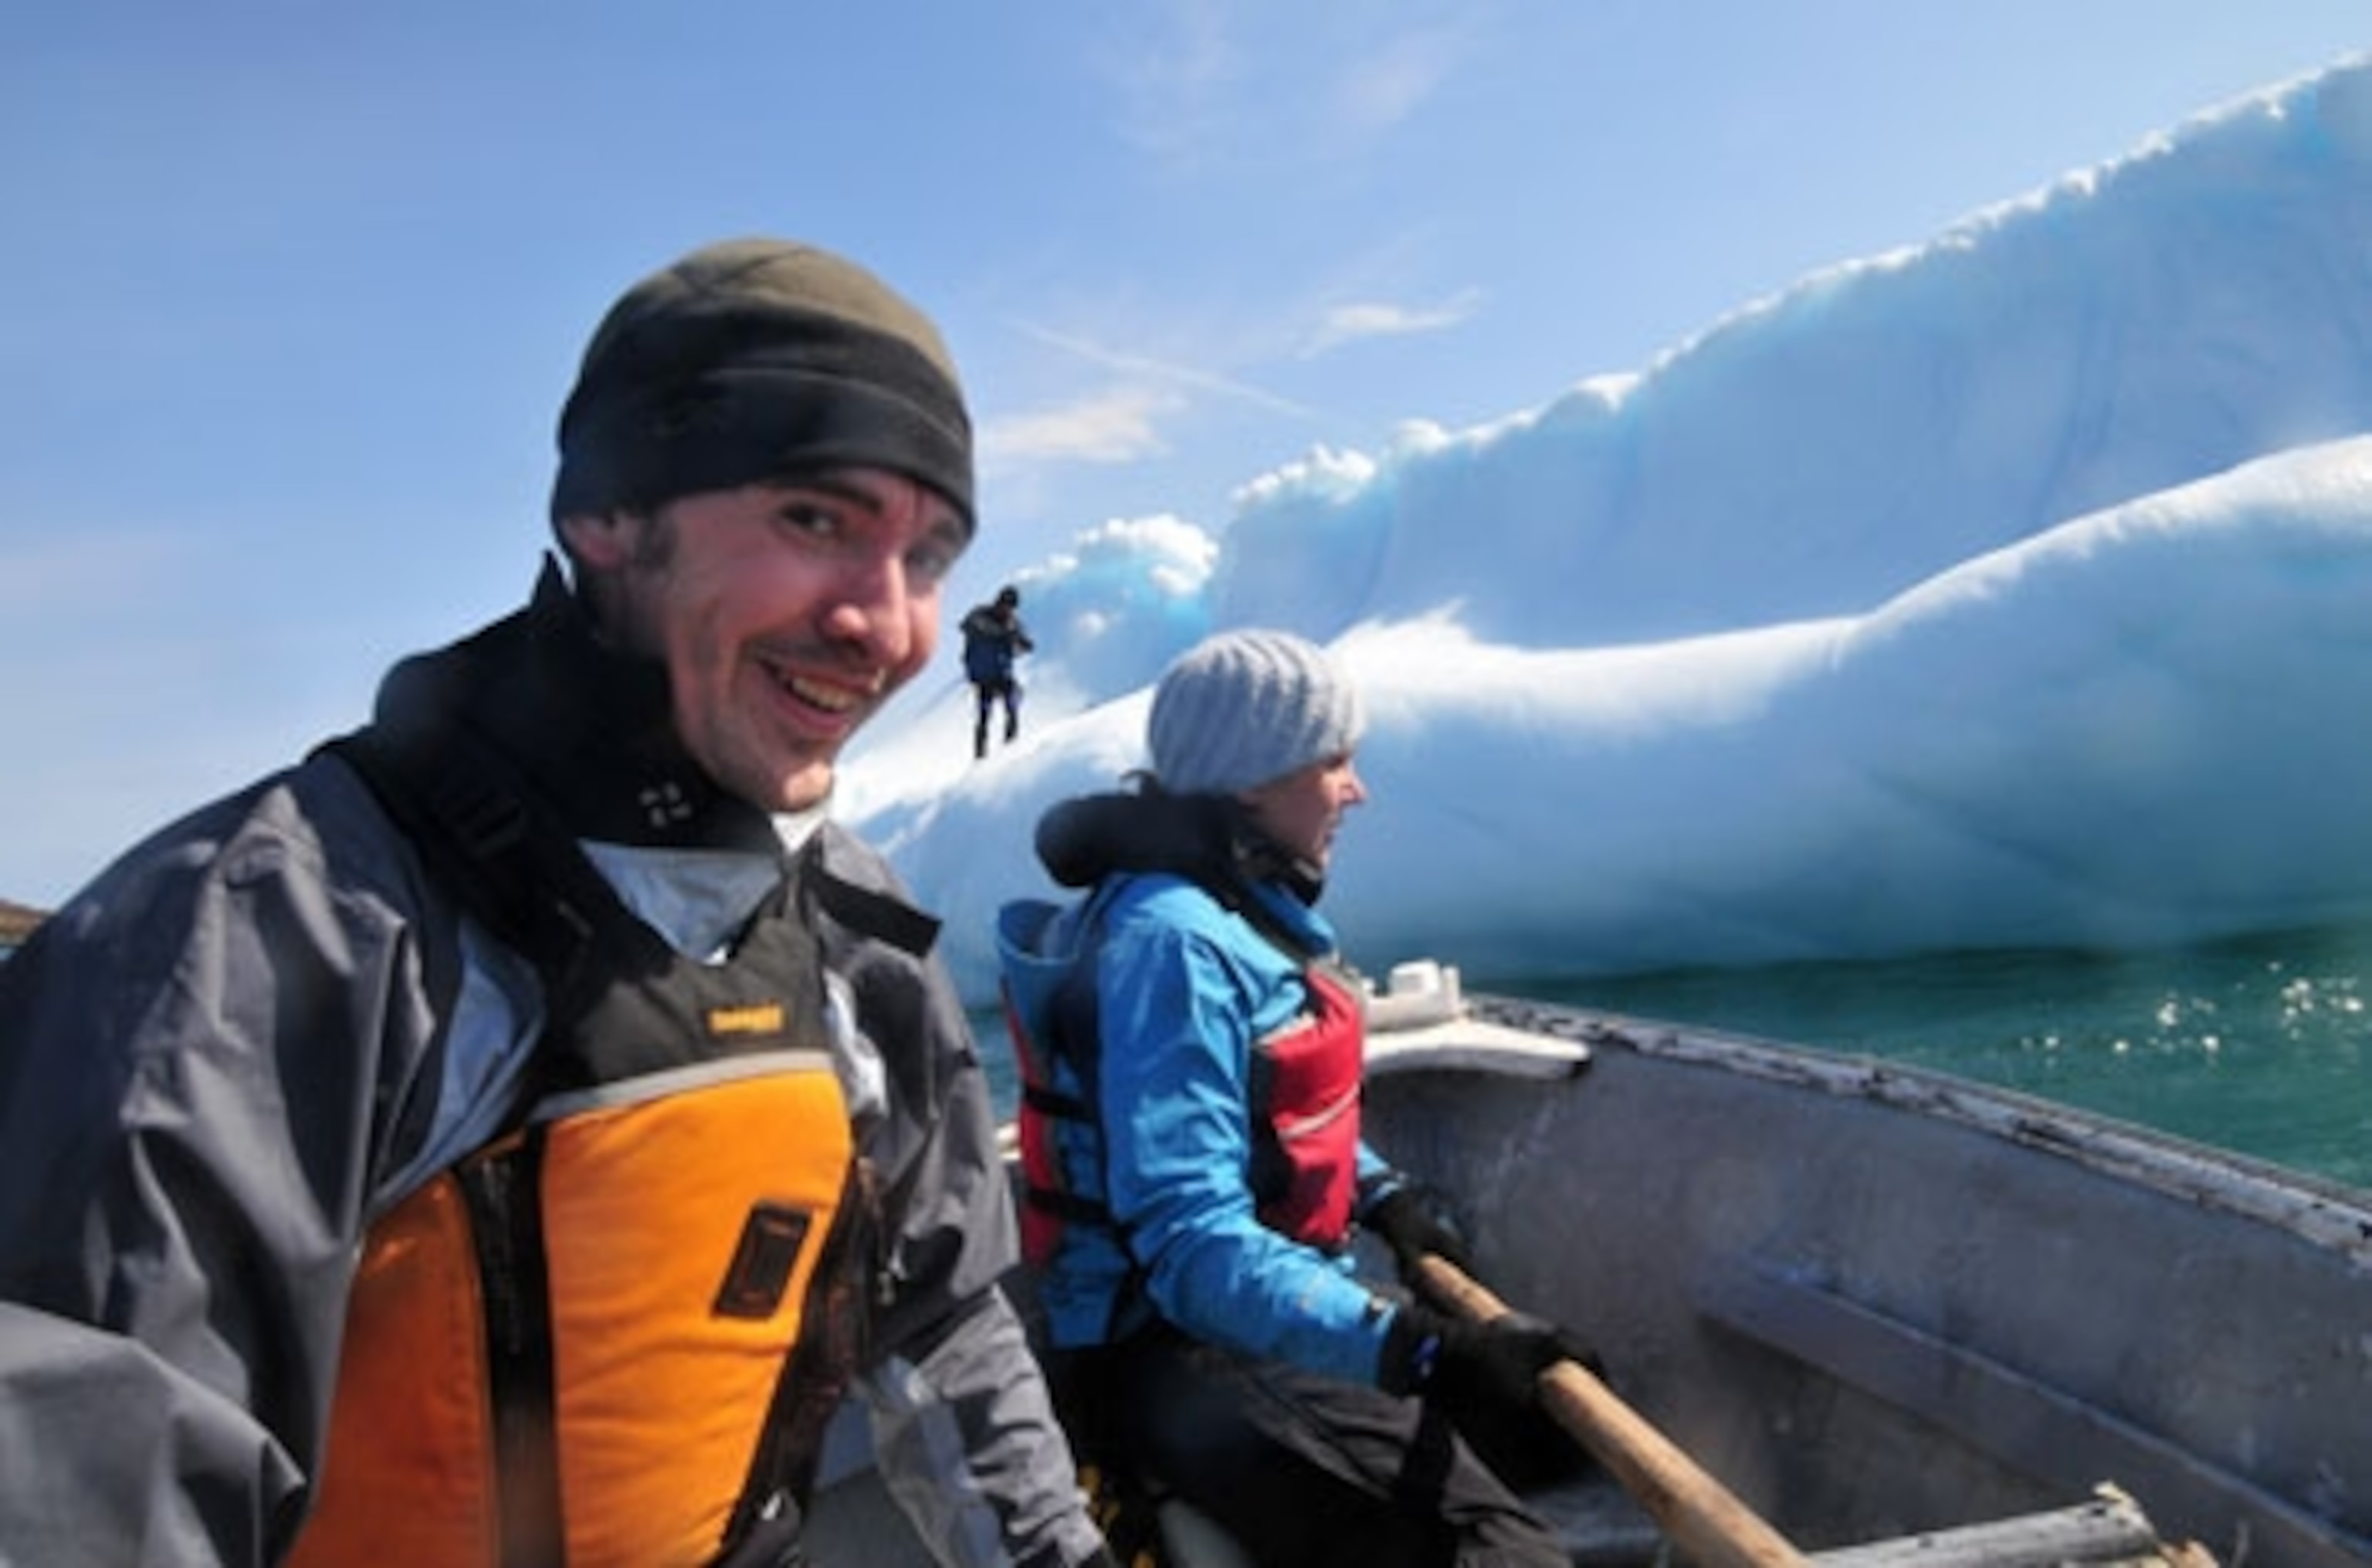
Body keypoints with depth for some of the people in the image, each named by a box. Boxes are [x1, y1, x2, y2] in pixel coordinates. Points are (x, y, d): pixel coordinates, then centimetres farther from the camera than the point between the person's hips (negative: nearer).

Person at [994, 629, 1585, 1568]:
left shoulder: (1243, 905, 7)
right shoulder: (1174, 941, -24)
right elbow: (1191, 1242, -32)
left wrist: (1382, 1194, 9)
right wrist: (1422, 1352, -37)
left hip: (1280, 1310, 10)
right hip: (1190, 1350, -10)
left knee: (1557, 1412, 17)